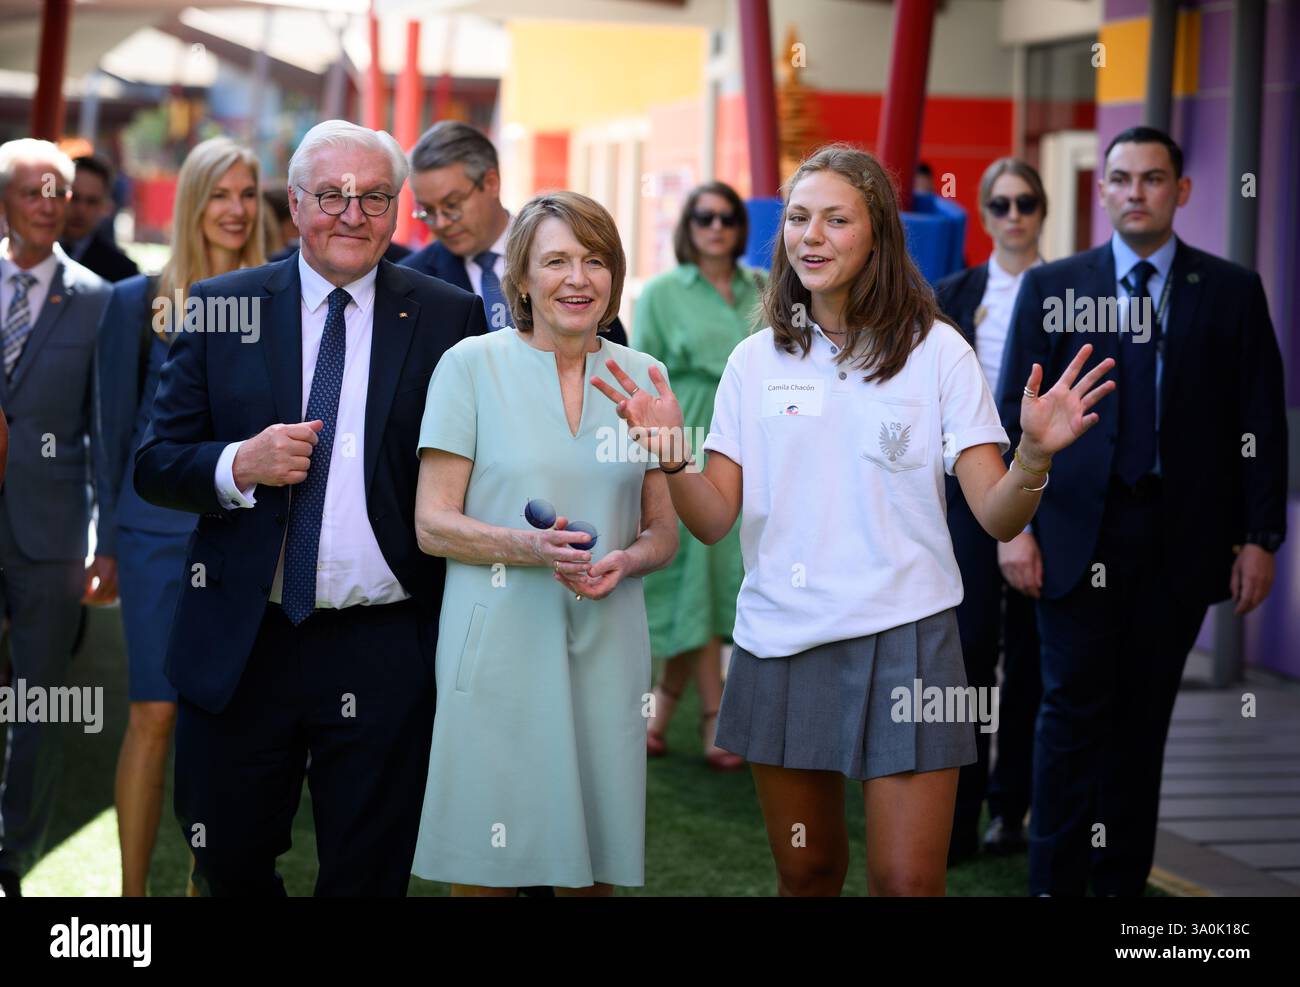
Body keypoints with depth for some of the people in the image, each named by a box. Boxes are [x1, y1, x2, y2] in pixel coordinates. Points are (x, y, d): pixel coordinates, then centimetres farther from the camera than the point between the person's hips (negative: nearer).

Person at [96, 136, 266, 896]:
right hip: (162, 531, -2)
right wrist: (111, 535, 5)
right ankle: (132, 887, 2)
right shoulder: (141, 301, 1)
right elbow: (115, 423, 5)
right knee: (155, 714, -4)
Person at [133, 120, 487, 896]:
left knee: (369, 875, 10)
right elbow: (154, 465, 4)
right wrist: (237, 466, -17)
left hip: (386, 654, -1)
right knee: (228, 867, 11)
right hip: (241, 648, 1)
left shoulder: (448, 319, 2)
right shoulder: (219, 307, 3)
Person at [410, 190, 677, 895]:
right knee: (484, 872, -1)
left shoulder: (641, 376, 10)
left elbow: (665, 530, 14)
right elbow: (432, 524, -2)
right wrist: (529, 547, -18)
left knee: (594, 871, 5)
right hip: (498, 647, -3)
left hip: (605, 650, 3)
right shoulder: (471, 366, 0)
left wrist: (625, 561, -9)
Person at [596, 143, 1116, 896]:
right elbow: (714, 521, 3)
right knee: (805, 874, 13)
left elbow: (997, 517, -6)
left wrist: (1035, 456, -27)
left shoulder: (937, 351, -1)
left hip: (904, 637, -3)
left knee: (907, 880, -6)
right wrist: (669, 457, -16)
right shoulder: (755, 361, 7)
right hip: (779, 639, 3)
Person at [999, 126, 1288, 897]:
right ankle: (1056, 880, 2)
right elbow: (1015, 416, 4)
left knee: (1145, 715, 7)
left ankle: (1124, 880, 15)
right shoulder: (1052, 287, 5)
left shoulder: (1232, 292, 6)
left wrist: (1261, 537, -1)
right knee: (1075, 709, -4)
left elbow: (1262, 422, 4)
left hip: (1182, 537, 1)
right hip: (1079, 533, -1)